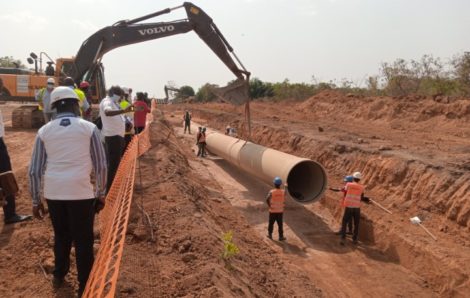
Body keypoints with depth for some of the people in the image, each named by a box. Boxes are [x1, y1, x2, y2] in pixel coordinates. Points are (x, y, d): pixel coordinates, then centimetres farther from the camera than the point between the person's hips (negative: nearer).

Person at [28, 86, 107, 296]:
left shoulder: (44, 131, 6)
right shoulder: (89, 128, -1)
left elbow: (34, 170, 6)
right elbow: (101, 165, -1)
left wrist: (35, 200, 15)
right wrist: (100, 194, 9)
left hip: (53, 193, 4)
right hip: (81, 192, -3)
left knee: (61, 236, 24)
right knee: (83, 240, 9)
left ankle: (58, 276, 41)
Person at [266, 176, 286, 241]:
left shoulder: (271, 192, -17)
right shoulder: (283, 192, -11)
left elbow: (267, 199, -29)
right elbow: (284, 201, -2)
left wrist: (269, 205, -14)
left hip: (272, 211, -1)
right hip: (280, 211, 1)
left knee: (271, 223, 16)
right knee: (280, 224, 9)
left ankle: (270, 235, 28)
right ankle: (281, 237, 14)